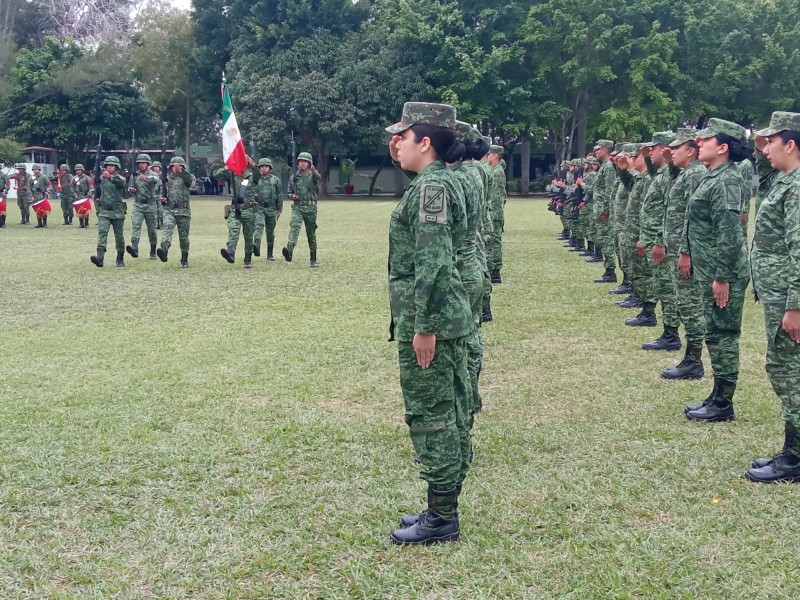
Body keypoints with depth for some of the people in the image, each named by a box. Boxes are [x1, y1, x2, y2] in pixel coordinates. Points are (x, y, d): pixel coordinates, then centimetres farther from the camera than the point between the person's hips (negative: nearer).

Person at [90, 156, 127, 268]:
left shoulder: (120, 178, -3)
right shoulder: (101, 178, 8)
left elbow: (121, 183, -29)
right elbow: (98, 190, 27)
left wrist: (110, 177, -44)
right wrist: (96, 198, 12)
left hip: (117, 212, -2)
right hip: (104, 211, 2)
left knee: (119, 236, 6)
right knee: (102, 231, -16)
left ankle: (120, 259, 21)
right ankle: (99, 258, -30)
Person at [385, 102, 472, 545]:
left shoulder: (430, 187, -17)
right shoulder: (442, 180, 14)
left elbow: (432, 263, -23)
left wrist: (423, 326, -22)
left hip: (428, 316, -11)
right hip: (448, 313, 11)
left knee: (429, 414, -3)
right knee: (449, 411, 14)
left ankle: (441, 519, 6)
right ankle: (444, 508, 25)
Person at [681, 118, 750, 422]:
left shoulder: (726, 181, -18)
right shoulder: (712, 177, 13)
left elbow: (730, 233, -22)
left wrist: (722, 277, -22)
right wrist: (691, 257, 21)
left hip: (723, 272, -10)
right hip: (710, 270, 10)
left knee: (722, 336, -2)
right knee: (716, 335, 15)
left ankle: (723, 405, 5)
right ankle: (718, 397, 23)